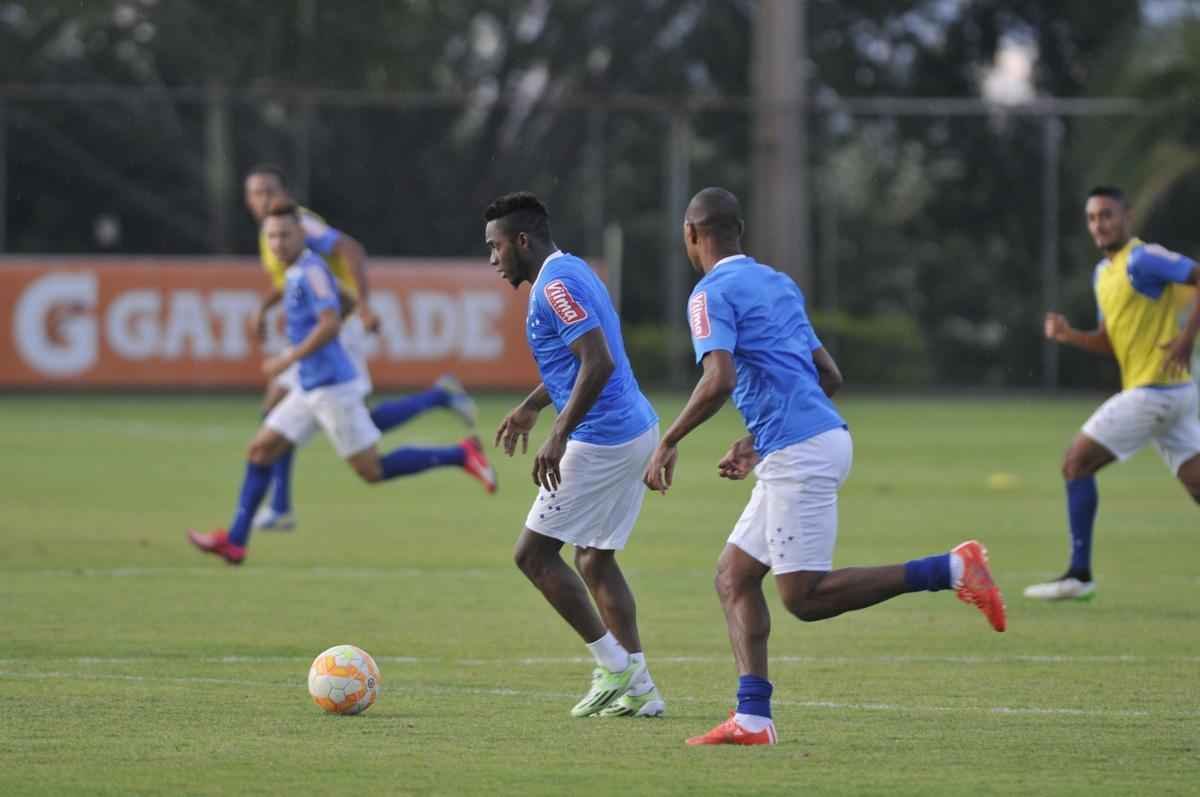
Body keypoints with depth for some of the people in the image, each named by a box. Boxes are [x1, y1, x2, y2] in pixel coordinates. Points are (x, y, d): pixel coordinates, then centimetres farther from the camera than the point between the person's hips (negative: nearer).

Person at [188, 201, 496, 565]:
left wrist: (289, 359, -23)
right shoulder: (295, 273, 14)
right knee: (260, 450, 5)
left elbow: (331, 324, -25)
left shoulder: (311, 271, -14)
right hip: (310, 389, 10)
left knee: (372, 471, -6)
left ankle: (462, 455, 1)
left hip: (331, 388, -10)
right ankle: (235, 541, 4)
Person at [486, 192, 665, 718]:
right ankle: (638, 690, 11)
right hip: (635, 431, 10)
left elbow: (598, 363, -25)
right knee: (594, 559, 15)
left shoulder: (557, 285, -16)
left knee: (533, 554, -2)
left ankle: (613, 665, -1)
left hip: (601, 439, -10)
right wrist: (531, 407, 35)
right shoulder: (569, 272, 16)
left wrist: (559, 436, -24)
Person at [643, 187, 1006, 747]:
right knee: (733, 575, 10)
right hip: (821, 437, 9)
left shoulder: (713, 293, -6)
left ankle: (949, 570, -14)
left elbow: (718, 381, -21)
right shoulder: (778, 283, 21)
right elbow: (829, 377, 23)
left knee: (803, 596, -10)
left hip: (799, 453, -9)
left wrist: (669, 442, -11)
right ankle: (752, 717, 1)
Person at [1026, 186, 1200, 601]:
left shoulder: (1142, 260, -11)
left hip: (1154, 390, -9)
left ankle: (1079, 574, 0)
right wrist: (1069, 335, 4)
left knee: (1077, 462, -4)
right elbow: (1110, 343, 22)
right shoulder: (1104, 272, 17)